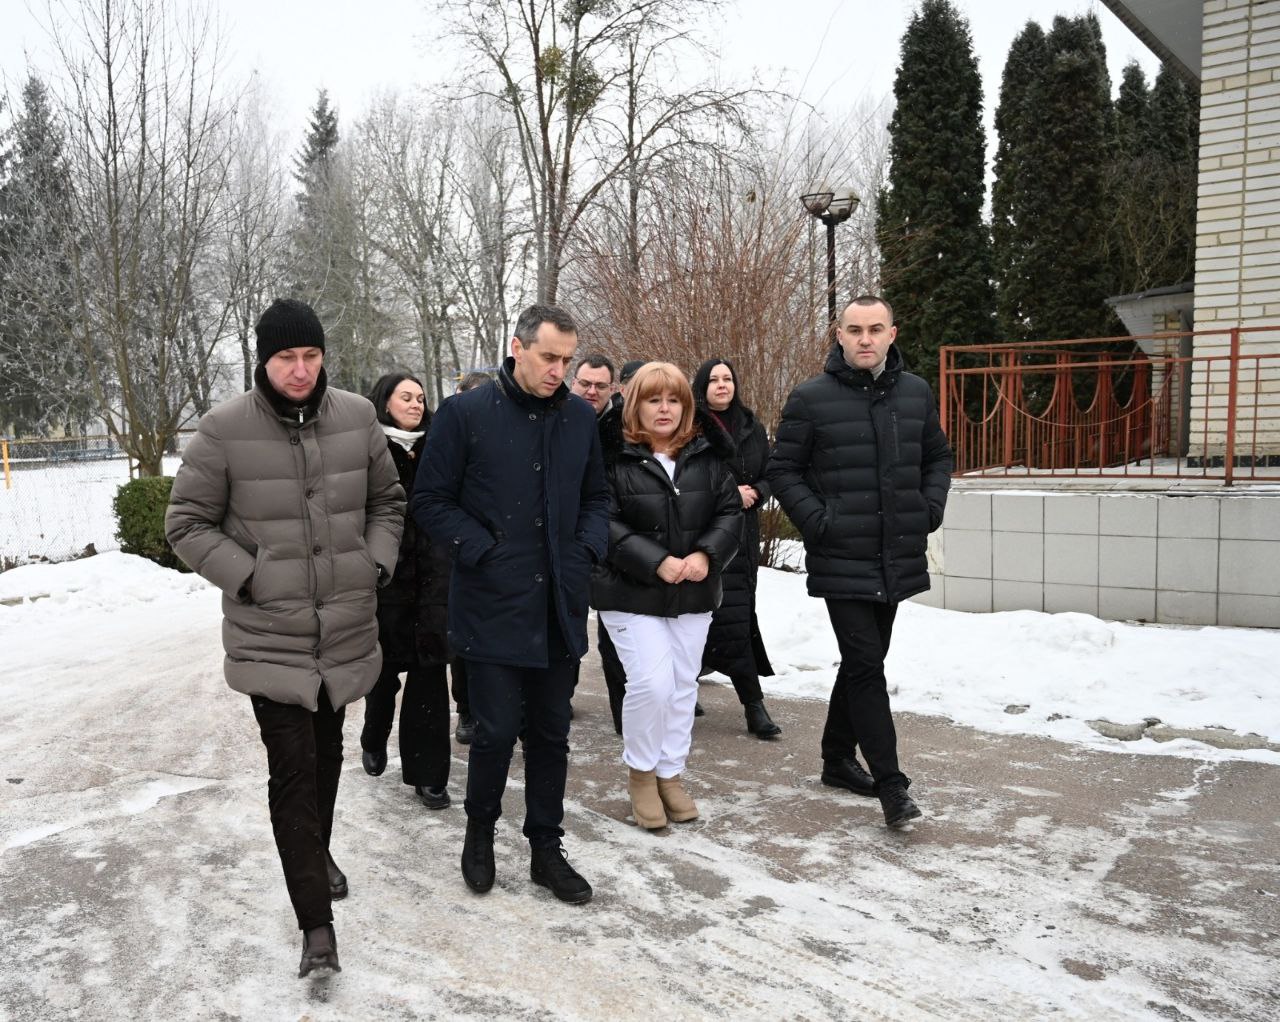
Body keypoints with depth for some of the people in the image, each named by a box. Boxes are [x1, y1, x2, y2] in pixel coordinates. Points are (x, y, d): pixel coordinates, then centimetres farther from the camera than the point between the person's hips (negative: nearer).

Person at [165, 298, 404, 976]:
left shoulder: (356, 417, -1)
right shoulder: (226, 429, -11)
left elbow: (387, 501, 12)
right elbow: (187, 523, -3)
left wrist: (377, 563, -1)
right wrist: (247, 578, -12)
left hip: (346, 631, 4)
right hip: (270, 635, -3)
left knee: (327, 755, 21)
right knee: (292, 769, -5)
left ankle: (317, 853, 46)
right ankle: (317, 923, 5)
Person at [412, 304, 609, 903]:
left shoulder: (580, 418, 7)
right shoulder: (465, 414, -6)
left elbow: (596, 497, 18)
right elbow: (430, 501, -3)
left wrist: (587, 549, 1)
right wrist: (483, 551, -12)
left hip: (559, 608, 4)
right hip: (491, 606, -4)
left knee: (551, 733, 12)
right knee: (497, 729, 0)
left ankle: (546, 848, 28)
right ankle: (480, 829, 28)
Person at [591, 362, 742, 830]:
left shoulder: (706, 458, 5)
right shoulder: (613, 459, -9)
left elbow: (730, 513, 4)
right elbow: (604, 525, -15)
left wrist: (707, 555, -13)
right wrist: (656, 562, -22)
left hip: (693, 597, 5)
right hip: (631, 595, -5)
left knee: (683, 685, 11)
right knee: (653, 682, -13)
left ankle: (670, 774, 27)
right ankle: (640, 771, 12)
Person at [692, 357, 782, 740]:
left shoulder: (752, 428, 12)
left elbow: (769, 475, 15)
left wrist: (754, 492, -7)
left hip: (743, 534, 6)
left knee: (738, 613, 8)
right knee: (731, 615, -9)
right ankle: (754, 704, -4)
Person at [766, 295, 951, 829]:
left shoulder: (916, 393, 7)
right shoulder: (811, 398, -7)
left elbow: (938, 458, 19)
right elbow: (782, 470, -2)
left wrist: (930, 508, 4)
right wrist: (817, 520, -13)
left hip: (898, 559, 5)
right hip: (842, 561, -5)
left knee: (862, 662, 16)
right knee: (866, 665, -8)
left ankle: (837, 758, 32)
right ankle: (891, 784, 1)